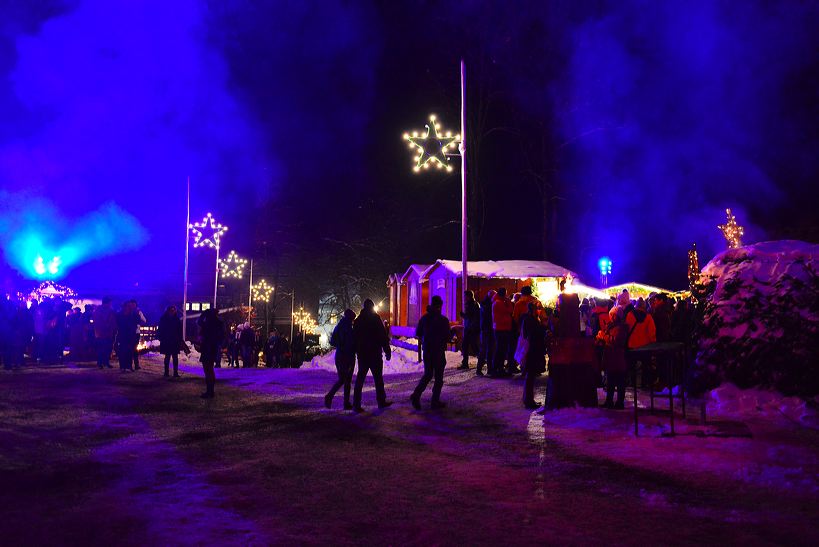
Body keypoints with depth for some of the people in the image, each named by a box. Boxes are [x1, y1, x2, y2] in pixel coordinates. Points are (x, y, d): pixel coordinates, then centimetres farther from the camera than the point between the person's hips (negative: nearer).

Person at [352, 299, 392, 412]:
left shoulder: (358, 320, 9)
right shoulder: (375, 319, -8)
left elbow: (354, 337, 13)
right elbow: (383, 336, -10)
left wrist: (356, 351, 20)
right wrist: (387, 351, -6)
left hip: (362, 354, 5)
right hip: (374, 353, -5)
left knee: (360, 377, 5)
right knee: (378, 377, 5)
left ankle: (356, 404, 0)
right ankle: (381, 401, 12)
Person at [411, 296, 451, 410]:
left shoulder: (424, 318, 1)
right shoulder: (443, 320, -13)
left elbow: (418, 334, 8)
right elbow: (447, 337, -12)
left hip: (427, 350, 5)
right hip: (439, 351, -5)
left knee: (427, 375, 18)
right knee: (438, 377, 7)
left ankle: (416, 395, 1)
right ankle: (435, 402, 9)